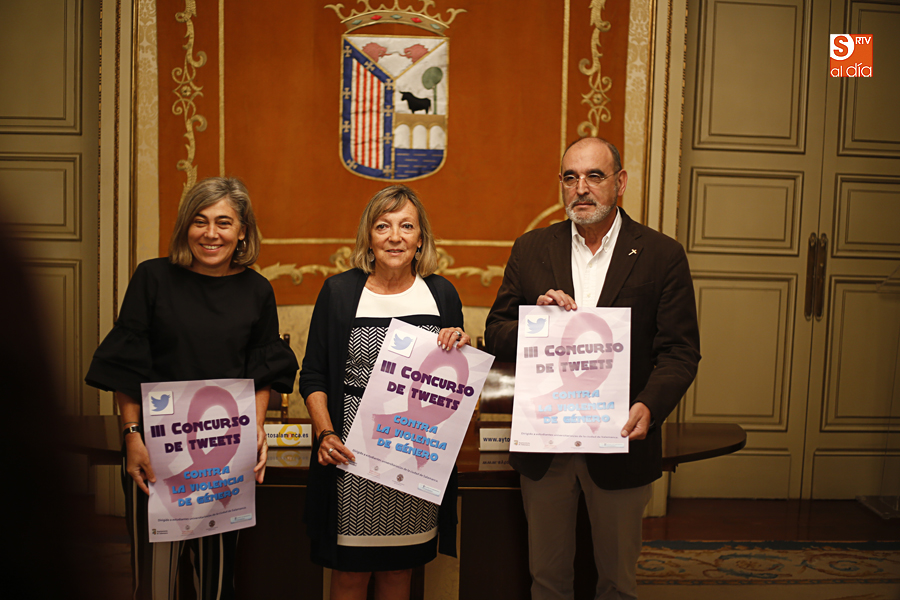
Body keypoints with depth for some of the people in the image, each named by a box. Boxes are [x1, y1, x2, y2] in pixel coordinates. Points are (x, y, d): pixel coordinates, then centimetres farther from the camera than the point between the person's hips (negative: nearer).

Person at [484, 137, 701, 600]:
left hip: (619, 444, -1)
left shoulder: (663, 255, -3)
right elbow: (495, 336, 4)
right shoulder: (531, 250, 4)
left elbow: (680, 352, -6)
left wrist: (649, 406, -23)